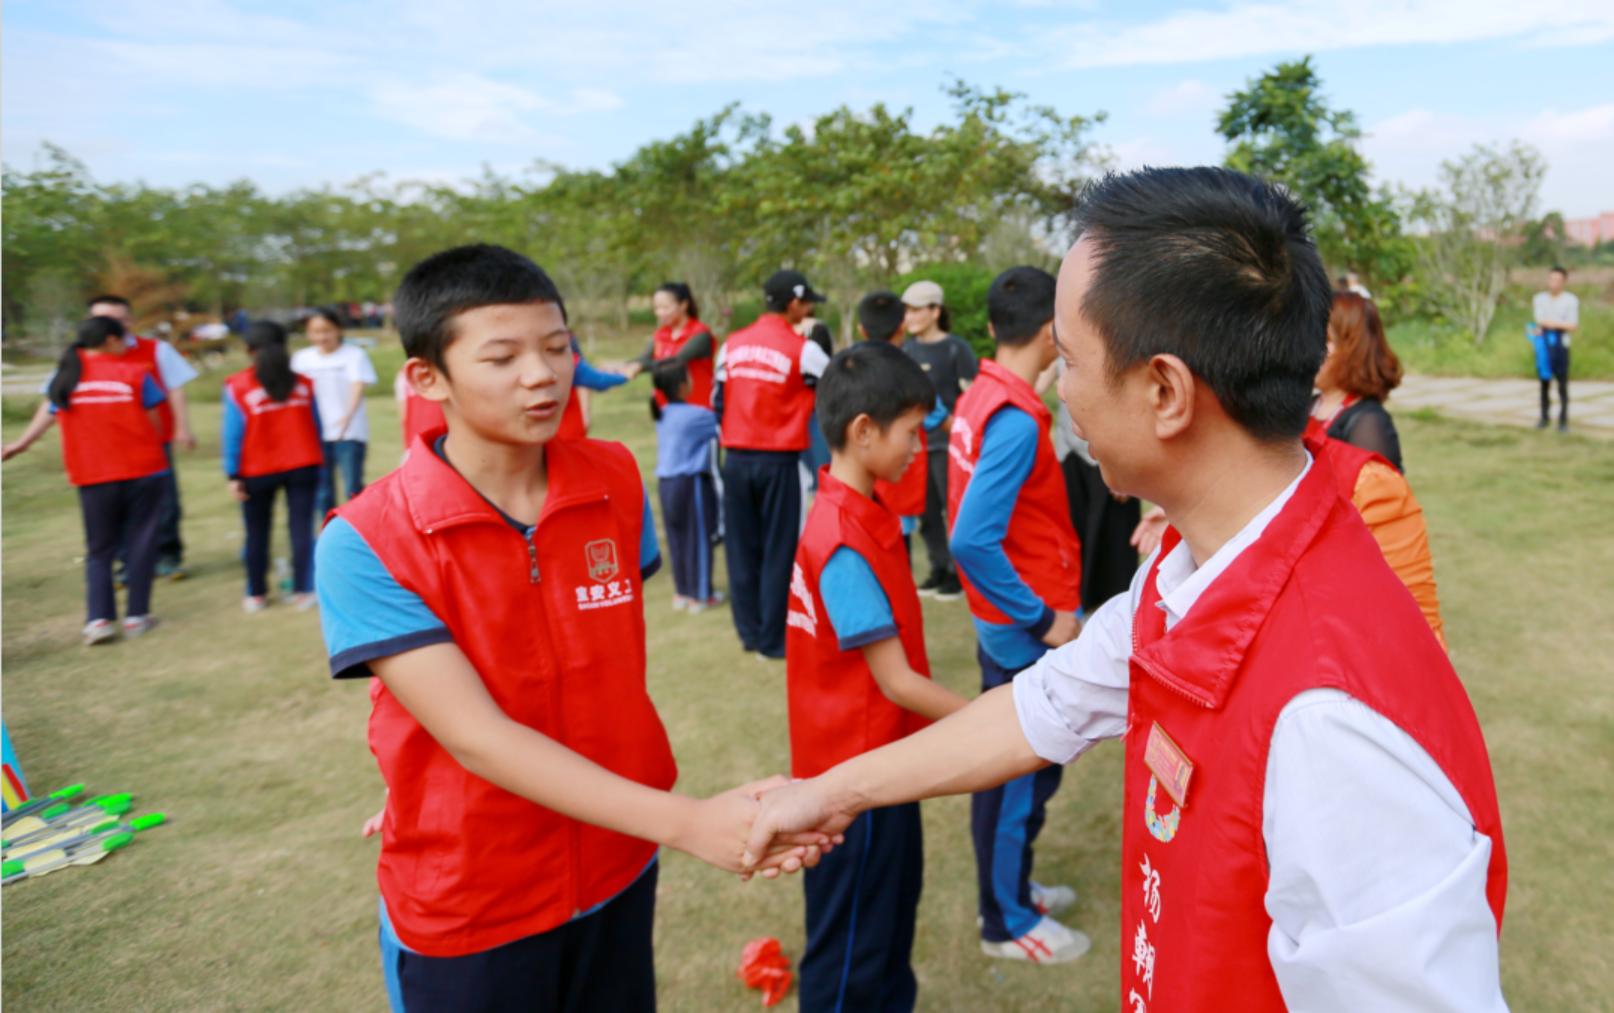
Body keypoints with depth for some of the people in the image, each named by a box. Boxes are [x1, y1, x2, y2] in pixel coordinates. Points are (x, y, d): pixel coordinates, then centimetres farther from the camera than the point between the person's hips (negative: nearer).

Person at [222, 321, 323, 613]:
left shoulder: (238, 387, -7)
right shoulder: (303, 384, 1)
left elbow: (233, 434, -8)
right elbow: (316, 427, 5)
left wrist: (232, 475, -5)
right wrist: (317, 462, 14)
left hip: (257, 471, -1)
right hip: (303, 466, 1)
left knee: (257, 532, 12)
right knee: (302, 528, 2)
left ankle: (256, 595, 20)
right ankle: (302, 592, -1)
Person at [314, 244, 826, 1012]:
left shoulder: (617, 483, -6)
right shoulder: (365, 543, -18)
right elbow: (476, 738, -25)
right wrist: (687, 824, -33)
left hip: (618, 871, 3)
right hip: (465, 905, -3)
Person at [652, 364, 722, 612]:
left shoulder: (662, 414, 8)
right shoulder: (696, 415, -13)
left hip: (666, 482, 7)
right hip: (690, 482, -7)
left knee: (677, 538, 14)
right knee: (697, 539, 3)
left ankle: (682, 592, 23)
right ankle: (700, 595, 11)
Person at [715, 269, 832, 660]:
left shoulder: (731, 345, 6)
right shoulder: (802, 350, -7)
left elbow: (718, 400, 10)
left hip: (736, 458, 4)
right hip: (778, 460, -4)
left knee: (741, 547, 11)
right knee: (778, 550, 3)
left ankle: (749, 632, 18)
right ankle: (773, 639, 8)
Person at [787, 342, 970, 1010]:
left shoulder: (863, 512, 2)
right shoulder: (844, 543, -27)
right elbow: (896, 682, -23)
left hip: (883, 759, 9)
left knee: (895, 904, 26)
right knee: (850, 952, 10)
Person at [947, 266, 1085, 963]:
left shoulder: (980, 396, 3)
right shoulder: (1016, 420, -24)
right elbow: (973, 541, -30)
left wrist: (1033, 607, 14)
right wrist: (1043, 617, -20)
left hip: (1003, 618, 9)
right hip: (1026, 629, -9)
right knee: (1023, 774, 7)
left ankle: (1011, 887, 40)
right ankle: (1008, 923, 25)